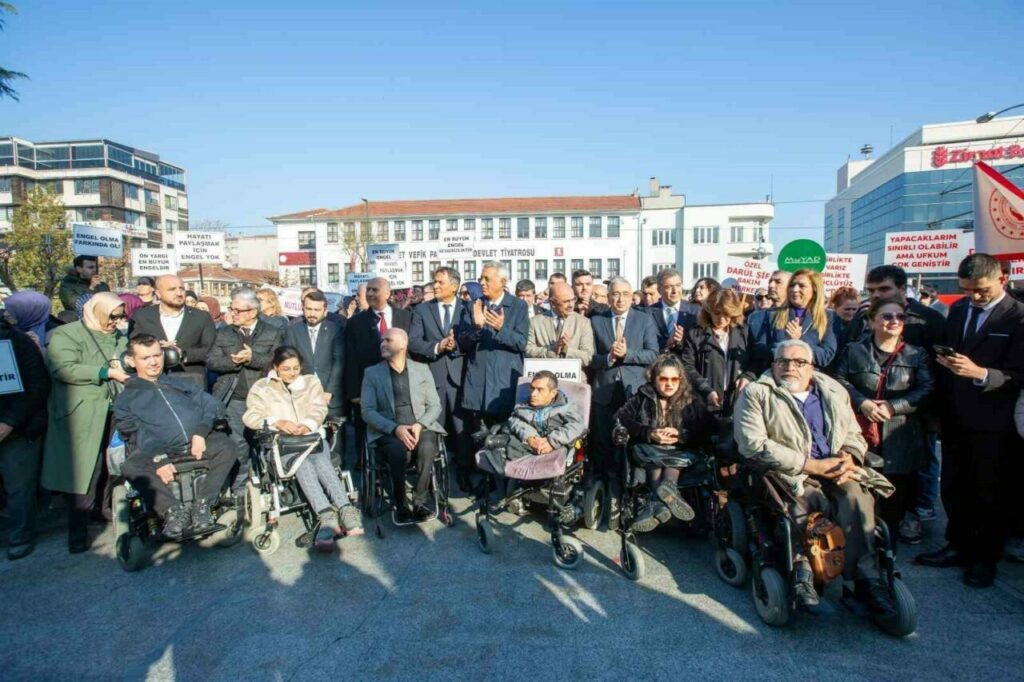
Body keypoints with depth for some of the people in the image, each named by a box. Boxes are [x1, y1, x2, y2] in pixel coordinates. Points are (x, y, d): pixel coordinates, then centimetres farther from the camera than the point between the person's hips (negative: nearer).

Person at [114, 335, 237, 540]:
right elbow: (135, 433, -1)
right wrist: (158, 459, -20)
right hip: (157, 451, -1)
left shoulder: (181, 382, 24)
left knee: (226, 446, -27)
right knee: (131, 466, -31)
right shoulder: (126, 397, 16)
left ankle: (203, 504, -24)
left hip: (196, 444, 2)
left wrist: (201, 432, -11)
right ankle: (173, 510, -27)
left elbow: (212, 404, 10)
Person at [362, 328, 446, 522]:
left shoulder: (422, 370, 12)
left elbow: (435, 405, 9)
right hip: (388, 432, -1)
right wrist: (395, 429, -17)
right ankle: (400, 503, -14)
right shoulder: (372, 373, 7)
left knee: (427, 447, -32)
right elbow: (367, 411, -2)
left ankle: (420, 500, -13)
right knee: (398, 450, -34)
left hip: (420, 428, 1)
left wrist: (420, 425, -12)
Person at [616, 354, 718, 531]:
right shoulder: (643, 397, 11)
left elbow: (711, 429, 0)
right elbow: (620, 418, -3)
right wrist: (649, 434, -16)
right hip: (648, 451, -1)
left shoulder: (692, 400, 12)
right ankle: (667, 491, -47)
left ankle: (657, 501, -43)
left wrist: (681, 435, -16)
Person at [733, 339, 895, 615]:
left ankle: (867, 579, -17)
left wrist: (849, 457, -5)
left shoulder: (834, 391, 20)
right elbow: (754, 444, -11)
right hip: (787, 474, -4)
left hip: (834, 474, 4)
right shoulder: (756, 394, 1)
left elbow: (854, 434, 22)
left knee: (857, 496, -25)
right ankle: (801, 569, -16)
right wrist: (812, 465, -15)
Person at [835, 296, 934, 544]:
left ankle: (891, 531, 19)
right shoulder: (854, 351, 9)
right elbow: (840, 381, 4)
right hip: (862, 431, 0)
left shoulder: (917, 354, 7)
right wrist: (862, 403, -11)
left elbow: (927, 389, -2)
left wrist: (893, 406, -13)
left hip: (901, 437, 1)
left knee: (898, 487, 1)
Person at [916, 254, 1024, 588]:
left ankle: (985, 558, 25)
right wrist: (944, 360, -3)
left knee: (993, 493, 10)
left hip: (994, 423, -6)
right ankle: (959, 546, 31)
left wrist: (979, 373, -31)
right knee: (953, 488, 14)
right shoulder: (958, 309, 9)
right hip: (956, 417, 6)